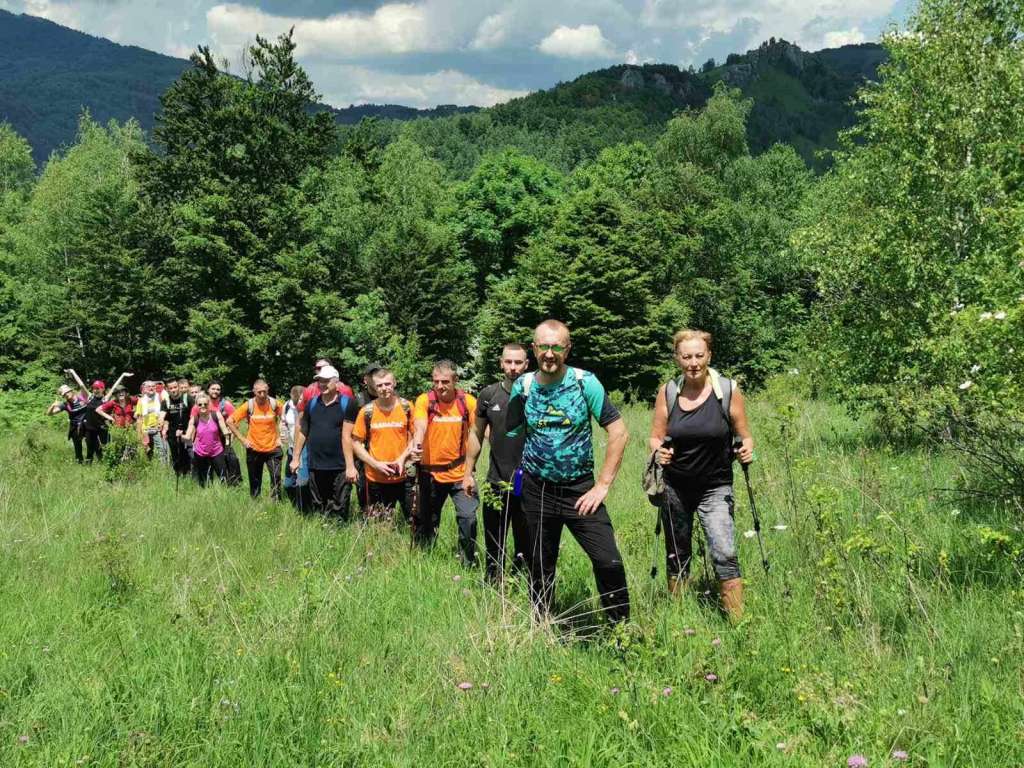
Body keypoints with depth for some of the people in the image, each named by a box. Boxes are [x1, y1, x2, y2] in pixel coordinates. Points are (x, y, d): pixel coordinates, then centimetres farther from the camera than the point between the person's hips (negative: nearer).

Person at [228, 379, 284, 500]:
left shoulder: (275, 404, -7)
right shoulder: (248, 406, -8)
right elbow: (230, 421, -2)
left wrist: (280, 436, -1)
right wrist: (242, 439, -5)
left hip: (272, 449, -1)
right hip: (254, 450, 1)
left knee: (276, 478, -10)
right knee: (255, 482, 12)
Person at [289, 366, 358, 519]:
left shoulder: (347, 403, -6)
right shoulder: (311, 403, 8)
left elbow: (346, 436, -11)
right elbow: (302, 431, 16)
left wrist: (350, 466, -14)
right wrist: (296, 458, 15)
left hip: (339, 468, -5)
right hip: (315, 466, 5)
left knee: (338, 512, -2)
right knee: (317, 510, 13)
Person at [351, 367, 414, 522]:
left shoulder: (406, 407, -2)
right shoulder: (367, 411, -3)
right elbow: (356, 444, 2)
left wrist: (403, 458, -11)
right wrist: (376, 464, -9)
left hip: (404, 476, 0)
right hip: (377, 480, 0)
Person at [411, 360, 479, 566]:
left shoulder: (468, 401, -4)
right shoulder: (424, 401, -7)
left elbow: (473, 433, -1)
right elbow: (420, 427, -22)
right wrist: (416, 445, -43)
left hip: (460, 472, 0)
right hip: (431, 473, 0)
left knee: (468, 516, -10)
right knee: (427, 520, 12)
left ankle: (469, 562, 7)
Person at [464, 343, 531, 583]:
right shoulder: (489, 395, 2)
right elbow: (477, 435, 10)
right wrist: (468, 472, 8)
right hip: (496, 482, 2)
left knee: (525, 544, 9)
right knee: (494, 546, 11)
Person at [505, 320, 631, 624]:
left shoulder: (585, 382, -9)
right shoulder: (522, 386, -2)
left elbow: (619, 433, -9)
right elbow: (510, 434, 11)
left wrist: (603, 485, -11)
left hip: (580, 489, -2)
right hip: (537, 491, 2)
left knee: (609, 562, -11)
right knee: (541, 567, 12)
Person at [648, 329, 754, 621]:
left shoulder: (728, 390, -6)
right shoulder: (667, 392, -2)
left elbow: (745, 437, 2)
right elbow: (655, 438, 5)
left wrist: (747, 449, -20)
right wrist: (659, 452, -17)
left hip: (715, 487, -2)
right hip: (675, 486, 2)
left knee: (724, 555, -16)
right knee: (677, 558, 12)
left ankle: (738, 623, -11)